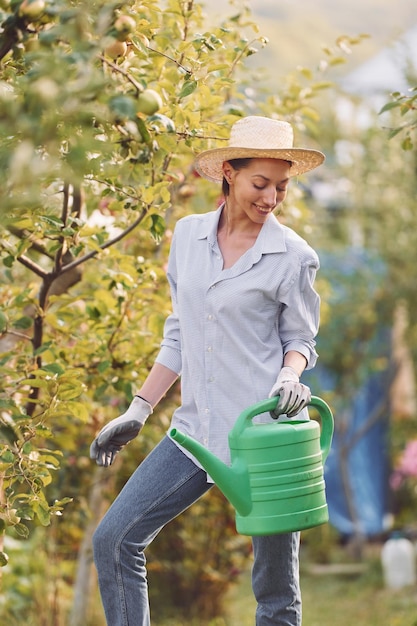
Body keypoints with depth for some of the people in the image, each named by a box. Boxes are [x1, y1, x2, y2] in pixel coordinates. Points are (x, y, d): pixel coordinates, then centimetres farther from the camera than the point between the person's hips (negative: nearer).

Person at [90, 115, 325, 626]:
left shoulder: (293, 256, -4)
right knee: (114, 540, -2)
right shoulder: (187, 235, 7)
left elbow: (300, 339, 5)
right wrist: (137, 412, 11)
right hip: (198, 427, 4)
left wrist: (290, 378, -18)